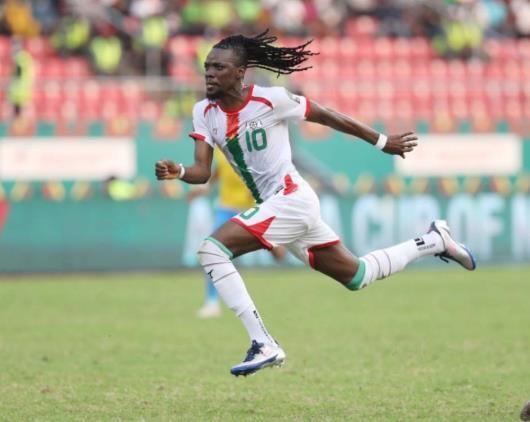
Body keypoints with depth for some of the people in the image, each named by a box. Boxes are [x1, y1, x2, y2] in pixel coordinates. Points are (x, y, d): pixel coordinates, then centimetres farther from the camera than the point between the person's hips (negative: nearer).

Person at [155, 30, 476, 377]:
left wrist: (382, 142, 8)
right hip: (274, 206, 8)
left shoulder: (271, 100, -15)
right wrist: (177, 172, -26)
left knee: (212, 250, -23)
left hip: (291, 200, -8)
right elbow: (203, 172, -2)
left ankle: (264, 345, -22)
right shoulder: (205, 113, 3)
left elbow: (327, 117, -2)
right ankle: (434, 241, 37)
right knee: (357, 276, 19)